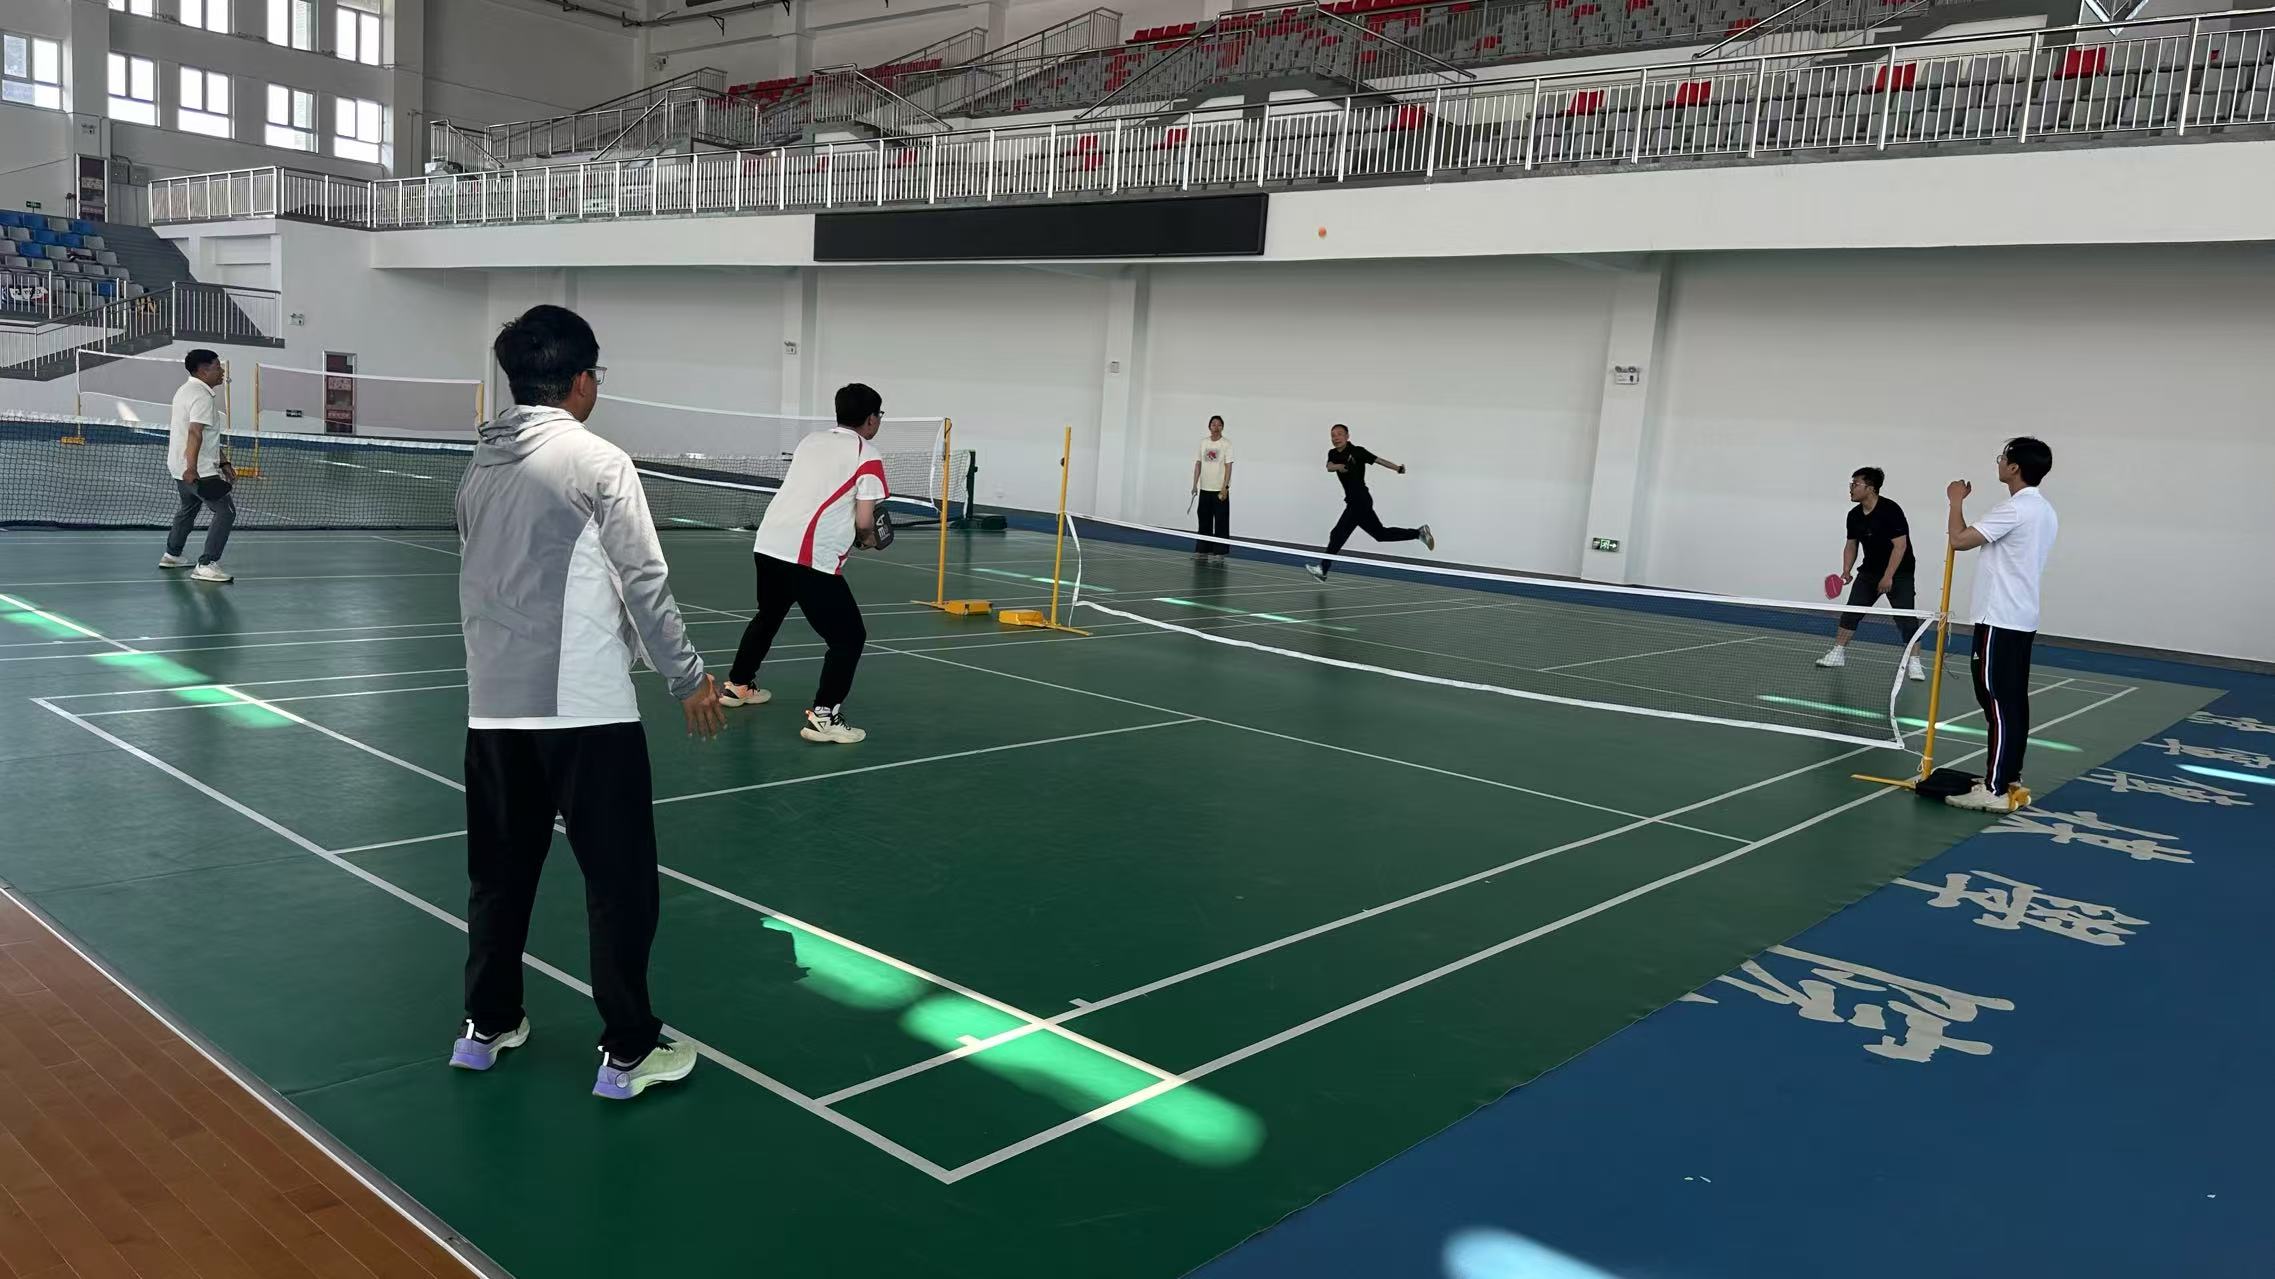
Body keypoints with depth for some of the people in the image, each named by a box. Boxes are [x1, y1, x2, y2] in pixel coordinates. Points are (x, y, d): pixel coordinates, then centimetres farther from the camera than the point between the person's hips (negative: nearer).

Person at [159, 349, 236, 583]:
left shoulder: (187, 390, 18)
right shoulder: (202, 396, -17)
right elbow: (195, 433, -29)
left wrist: (223, 462, 24)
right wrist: (191, 468, -37)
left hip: (181, 467, 11)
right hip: (198, 470, -11)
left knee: (188, 508, 29)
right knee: (225, 511, -11)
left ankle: (172, 555, 43)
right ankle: (206, 565, -16)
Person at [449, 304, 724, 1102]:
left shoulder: (480, 466, 11)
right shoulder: (597, 463, -9)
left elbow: (475, 580, 17)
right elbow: (643, 582, -12)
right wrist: (687, 677, -4)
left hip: (494, 703, 7)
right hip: (585, 706, -7)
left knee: (500, 868, 18)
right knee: (620, 878, 2)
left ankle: (486, 1025, 29)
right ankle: (627, 1052, 8)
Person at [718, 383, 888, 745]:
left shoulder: (810, 441, 18)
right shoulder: (868, 455, -2)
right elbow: (864, 521, -8)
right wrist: (869, 540, 13)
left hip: (768, 543, 8)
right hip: (809, 558, -8)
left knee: (768, 616, 32)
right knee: (849, 635, 2)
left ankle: (737, 685, 47)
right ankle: (823, 716, -6)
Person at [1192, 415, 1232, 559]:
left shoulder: (1227, 444, -4)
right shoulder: (1203, 443, 8)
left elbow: (1228, 466, -9)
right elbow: (1198, 464, 11)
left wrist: (1225, 487, -16)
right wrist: (1195, 484, 5)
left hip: (1220, 490, -4)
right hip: (1205, 489, 4)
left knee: (1221, 522, -3)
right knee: (1204, 520, 8)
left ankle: (1219, 551, 2)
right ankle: (1202, 549, 16)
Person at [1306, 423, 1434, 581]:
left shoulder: (1357, 451, -8)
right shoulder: (1333, 454, 10)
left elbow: (1378, 460, -13)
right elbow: (1329, 467, -9)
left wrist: (1398, 468, -27)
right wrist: (1338, 466, -32)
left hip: (1360, 501, -8)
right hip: (1354, 502, 8)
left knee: (1338, 534, -10)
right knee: (1381, 534, 15)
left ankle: (1323, 569, -5)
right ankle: (1419, 533, 22)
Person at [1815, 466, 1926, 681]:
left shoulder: (1890, 510, -20)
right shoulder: (1854, 515, 0)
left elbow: (1900, 545, -22)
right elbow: (1851, 545, 11)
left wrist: (1888, 577, -25)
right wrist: (1846, 570, -3)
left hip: (1899, 572, -6)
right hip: (1869, 571, 6)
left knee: (1905, 618, -10)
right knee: (1851, 612, 2)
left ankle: (1913, 663, -3)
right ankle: (1838, 654, 11)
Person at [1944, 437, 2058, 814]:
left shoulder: (2015, 509, -17)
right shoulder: (2044, 511, 15)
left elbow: (1959, 540, -18)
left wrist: (1956, 501, -3)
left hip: (2000, 621, -10)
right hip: (2022, 618, 10)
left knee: (1997, 702, -8)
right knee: (2014, 702, 12)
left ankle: (1995, 790, -7)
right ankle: (2010, 780, 17)